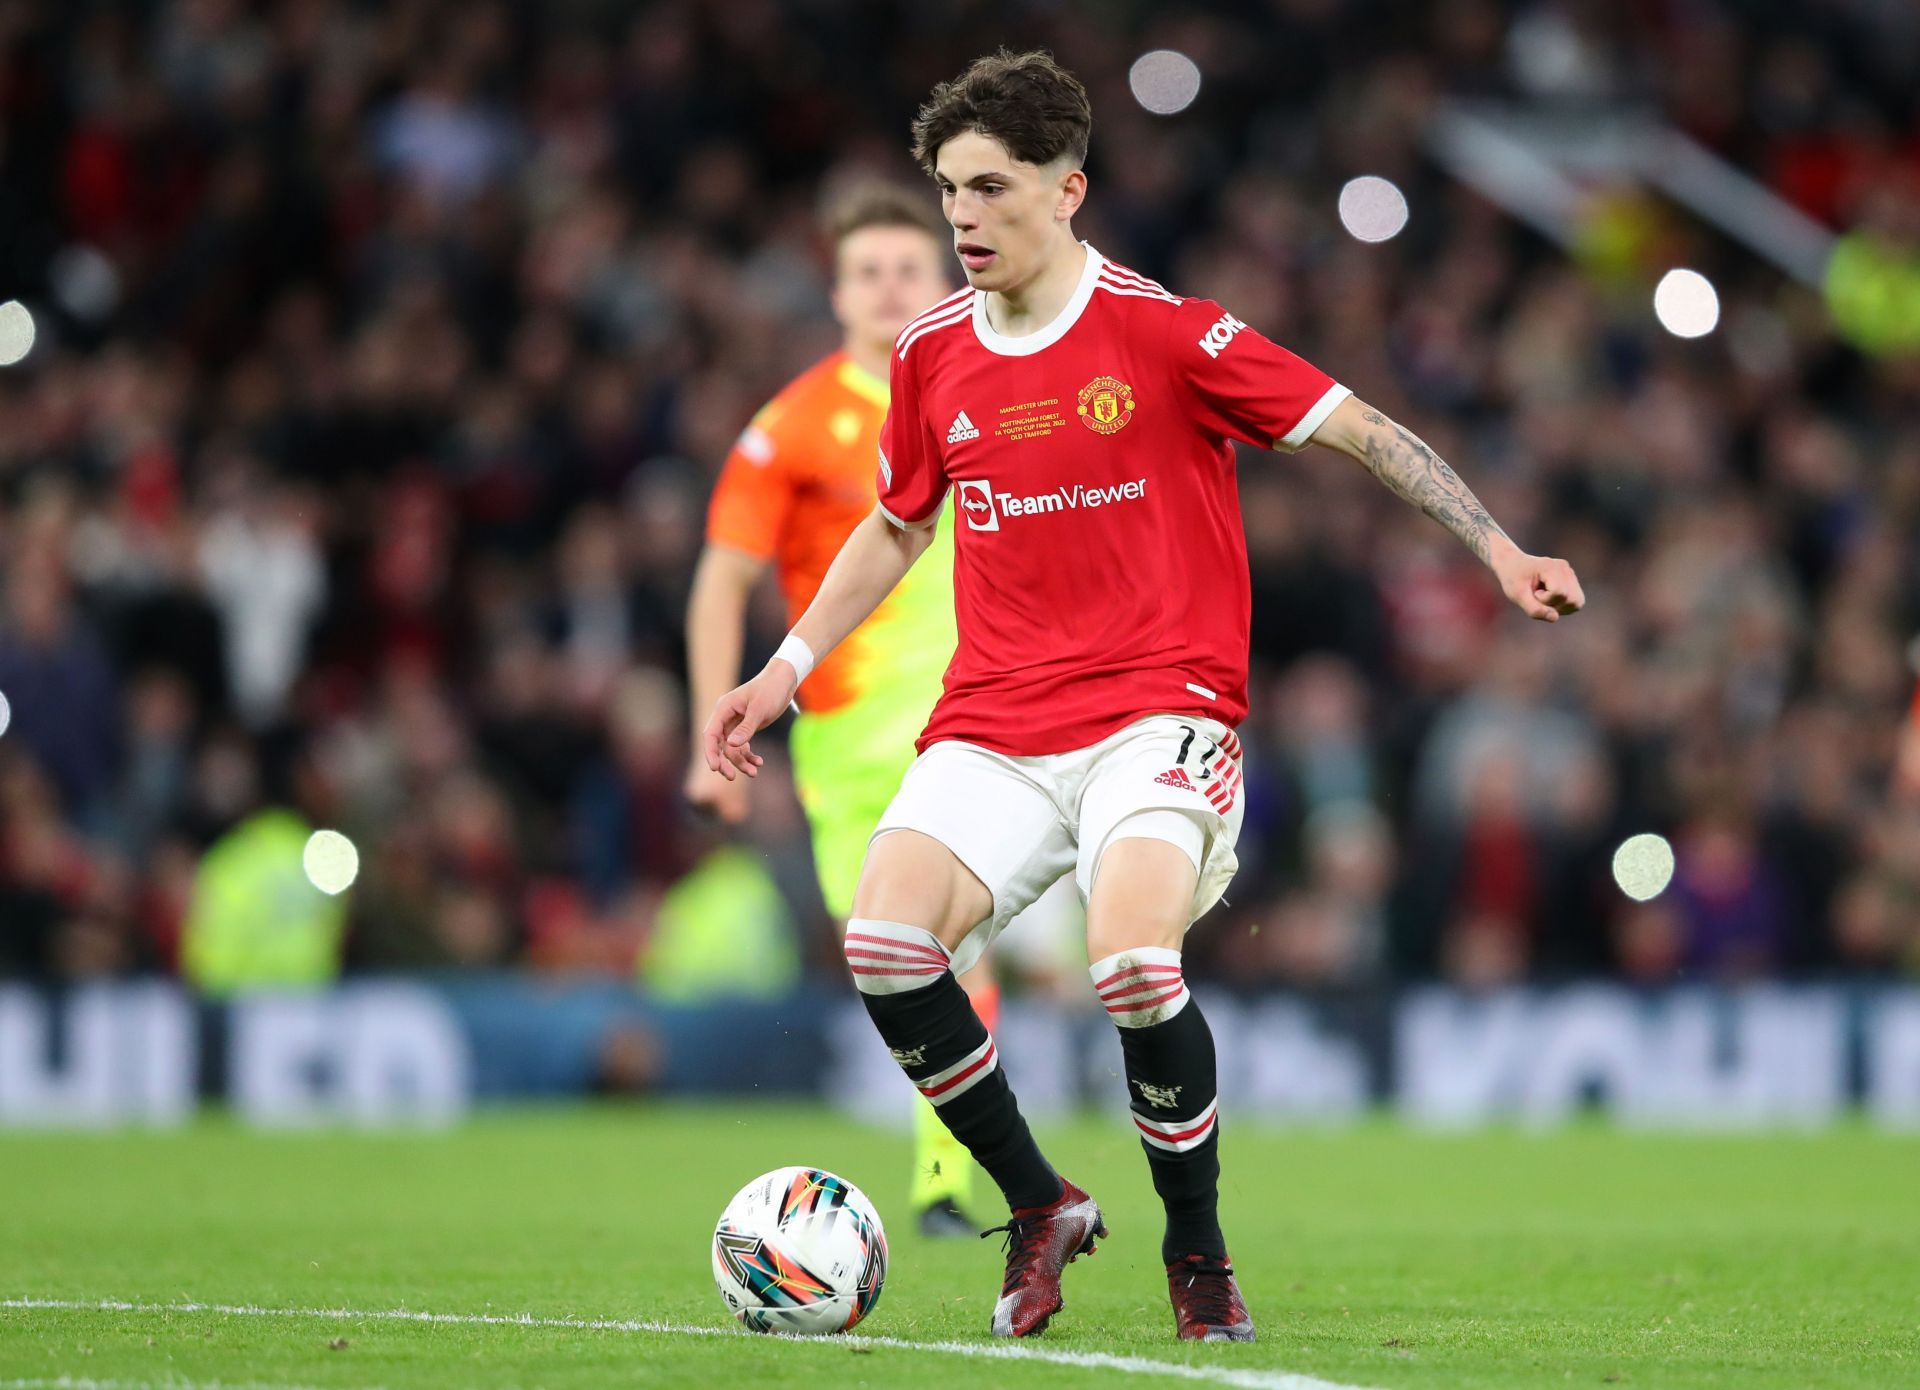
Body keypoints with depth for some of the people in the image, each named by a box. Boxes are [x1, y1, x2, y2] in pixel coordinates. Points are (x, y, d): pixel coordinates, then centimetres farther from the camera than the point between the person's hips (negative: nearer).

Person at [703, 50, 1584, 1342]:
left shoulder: (1161, 328, -6)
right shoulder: (932, 354, 9)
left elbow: (1358, 428, -3)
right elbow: (897, 527, 27)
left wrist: (1500, 550, -9)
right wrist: (789, 666, 23)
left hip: (1158, 709, -5)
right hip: (993, 723, 5)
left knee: (1132, 966, -29)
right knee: (885, 940, -20)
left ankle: (1200, 1250, -3)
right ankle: (1039, 1207, 2)